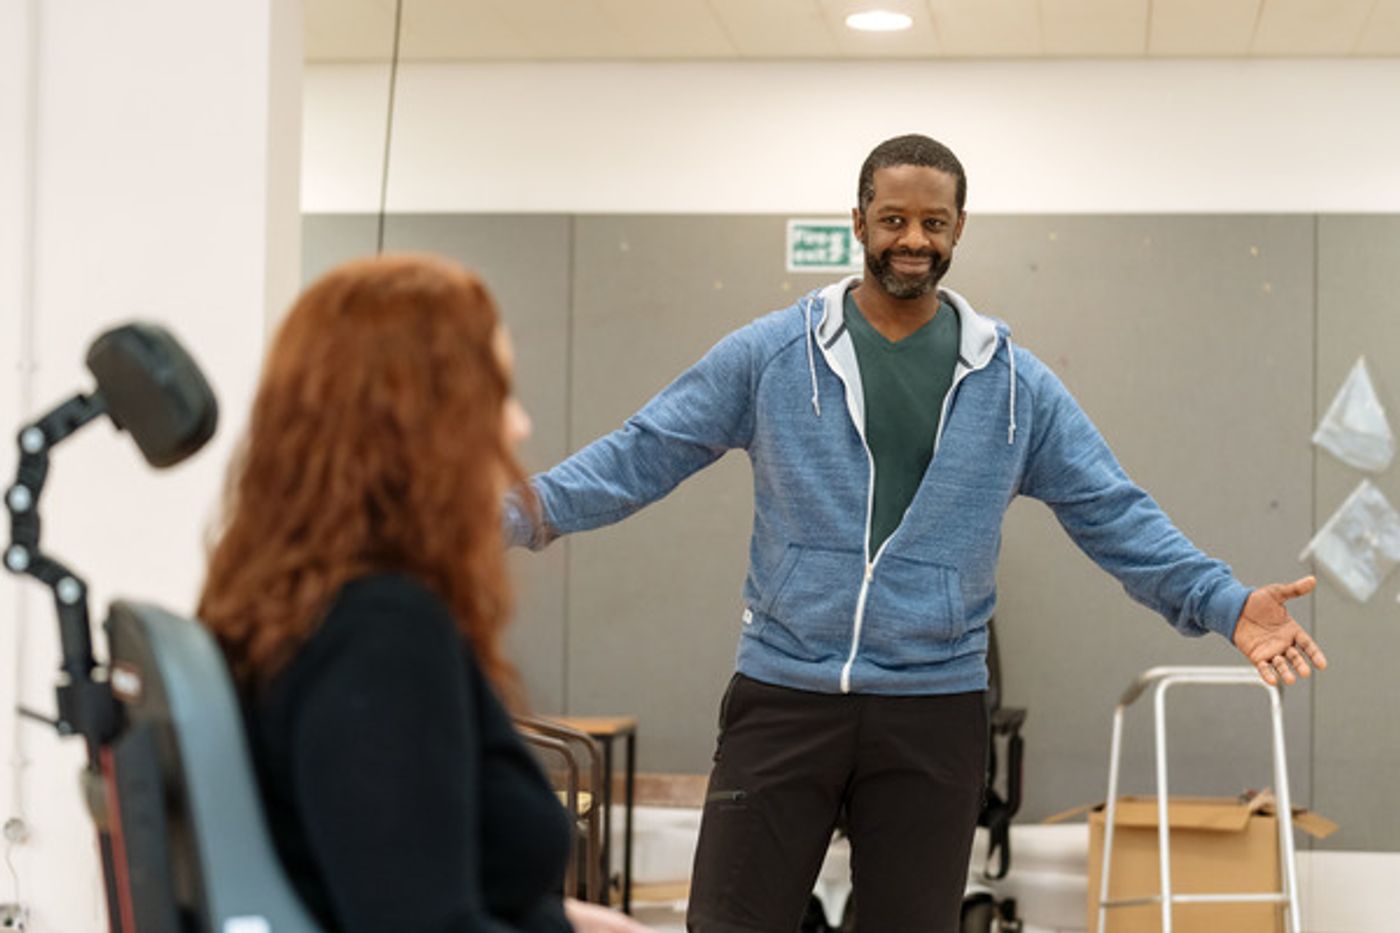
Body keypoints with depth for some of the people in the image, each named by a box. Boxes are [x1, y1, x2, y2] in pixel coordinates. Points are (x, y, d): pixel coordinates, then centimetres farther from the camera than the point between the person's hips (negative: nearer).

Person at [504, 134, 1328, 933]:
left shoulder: (1014, 383, 4)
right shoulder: (768, 353, 0)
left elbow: (1113, 513, 4)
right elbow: (643, 454, 1)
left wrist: (1224, 602, -8)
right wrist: (522, 512, -11)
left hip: (936, 712, 1)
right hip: (783, 697, -1)